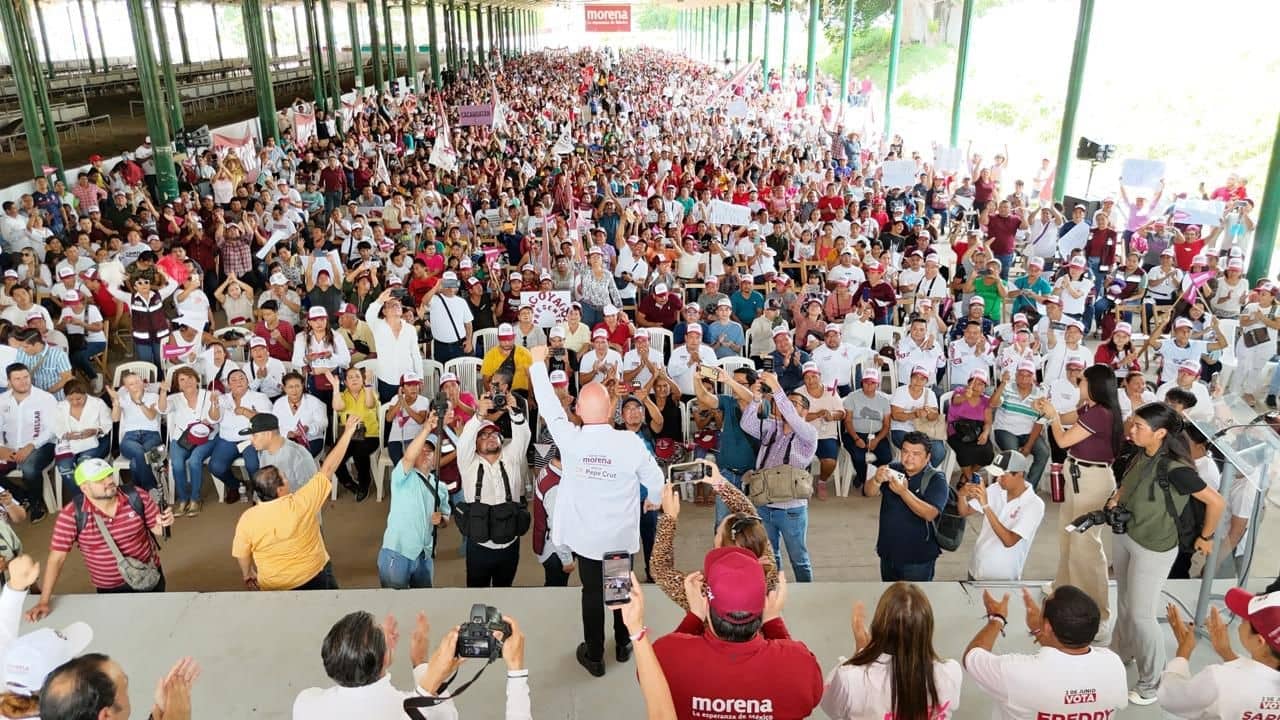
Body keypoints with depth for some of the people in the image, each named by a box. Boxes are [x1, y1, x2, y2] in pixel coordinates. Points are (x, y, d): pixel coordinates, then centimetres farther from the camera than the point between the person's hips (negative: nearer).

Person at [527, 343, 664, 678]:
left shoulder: (569, 440, -20)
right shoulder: (631, 442, -22)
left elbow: (550, 407, -5)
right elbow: (655, 481, -10)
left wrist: (538, 363, 9)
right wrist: (656, 500, 15)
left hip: (585, 535, 0)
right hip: (622, 534, 0)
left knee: (592, 593, 15)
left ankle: (594, 656, 27)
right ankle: (624, 645, 39)